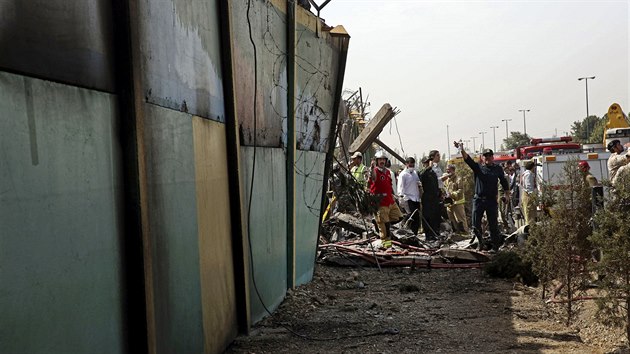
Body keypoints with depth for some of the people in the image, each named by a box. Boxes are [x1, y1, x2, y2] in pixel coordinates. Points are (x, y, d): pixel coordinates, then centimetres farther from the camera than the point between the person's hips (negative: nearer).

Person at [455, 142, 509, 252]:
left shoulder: (498, 169, 10)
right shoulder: (478, 167, 5)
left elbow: (504, 182, 17)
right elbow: (467, 159, -10)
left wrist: (507, 196, 15)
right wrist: (462, 149, -27)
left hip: (492, 200, 0)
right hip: (478, 199, 0)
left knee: (493, 225, 2)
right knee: (476, 225, 0)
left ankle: (495, 246, 13)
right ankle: (480, 242, 22)